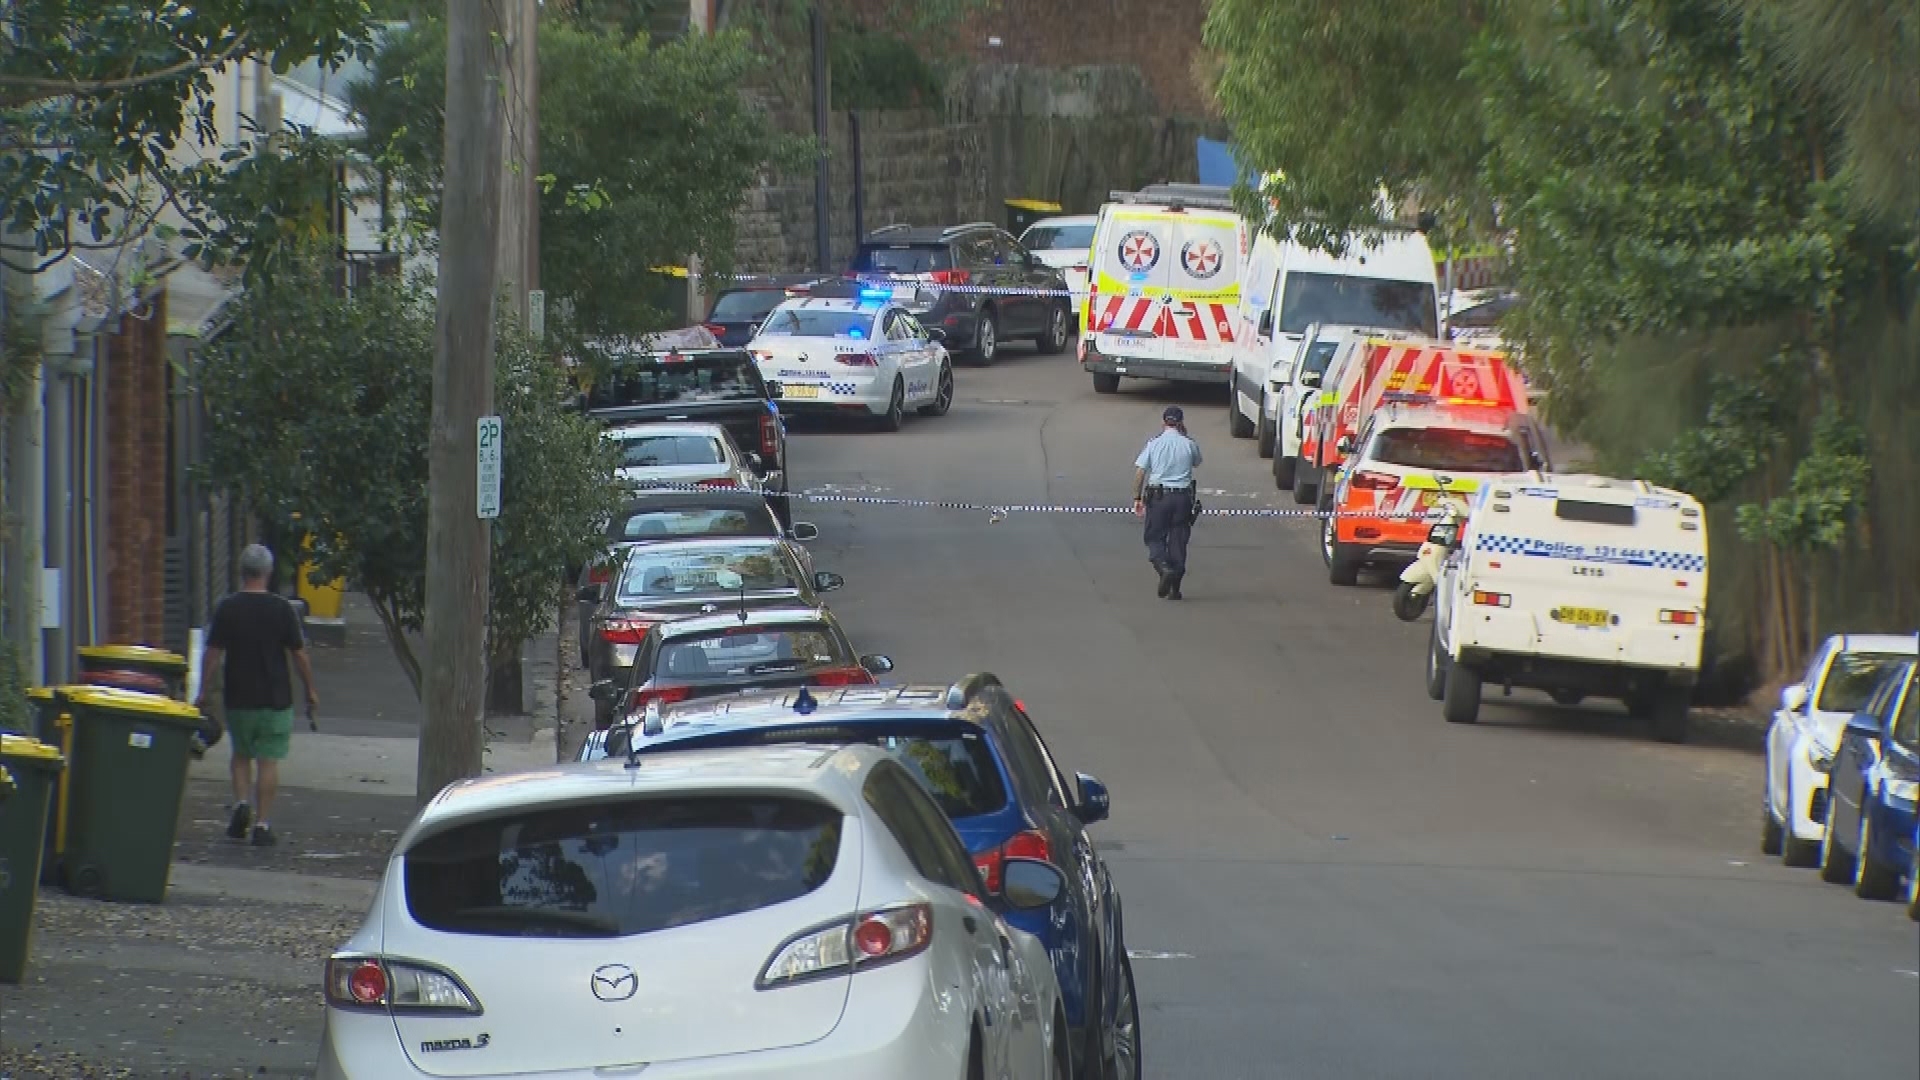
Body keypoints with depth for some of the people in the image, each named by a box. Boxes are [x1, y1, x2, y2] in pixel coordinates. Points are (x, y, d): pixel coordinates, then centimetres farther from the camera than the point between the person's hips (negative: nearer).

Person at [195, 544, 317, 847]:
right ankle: (262, 824, 0)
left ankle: (242, 803, -2)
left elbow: (213, 654, -4)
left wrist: (203, 691, 4)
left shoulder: (227, 608, -4)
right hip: (275, 697, -1)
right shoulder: (282, 609, -5)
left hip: (237, 697, 1)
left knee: (241, 755, 19)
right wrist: (310, 689, 11)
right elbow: (299, 654, -1)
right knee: (269, 760, 2)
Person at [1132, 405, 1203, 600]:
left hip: (1158, 495, -1)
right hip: (1182, 496, 1)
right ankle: (1175, 588, 8)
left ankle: (1164, 567, -20)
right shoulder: (1189, 445, 0)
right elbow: (1196, 463, 22)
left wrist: (1137, 498, 2)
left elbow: (1140, 471, -5)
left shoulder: (1154, 443, -2)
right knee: (1178, 540, 7)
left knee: (1155, 538, 9)